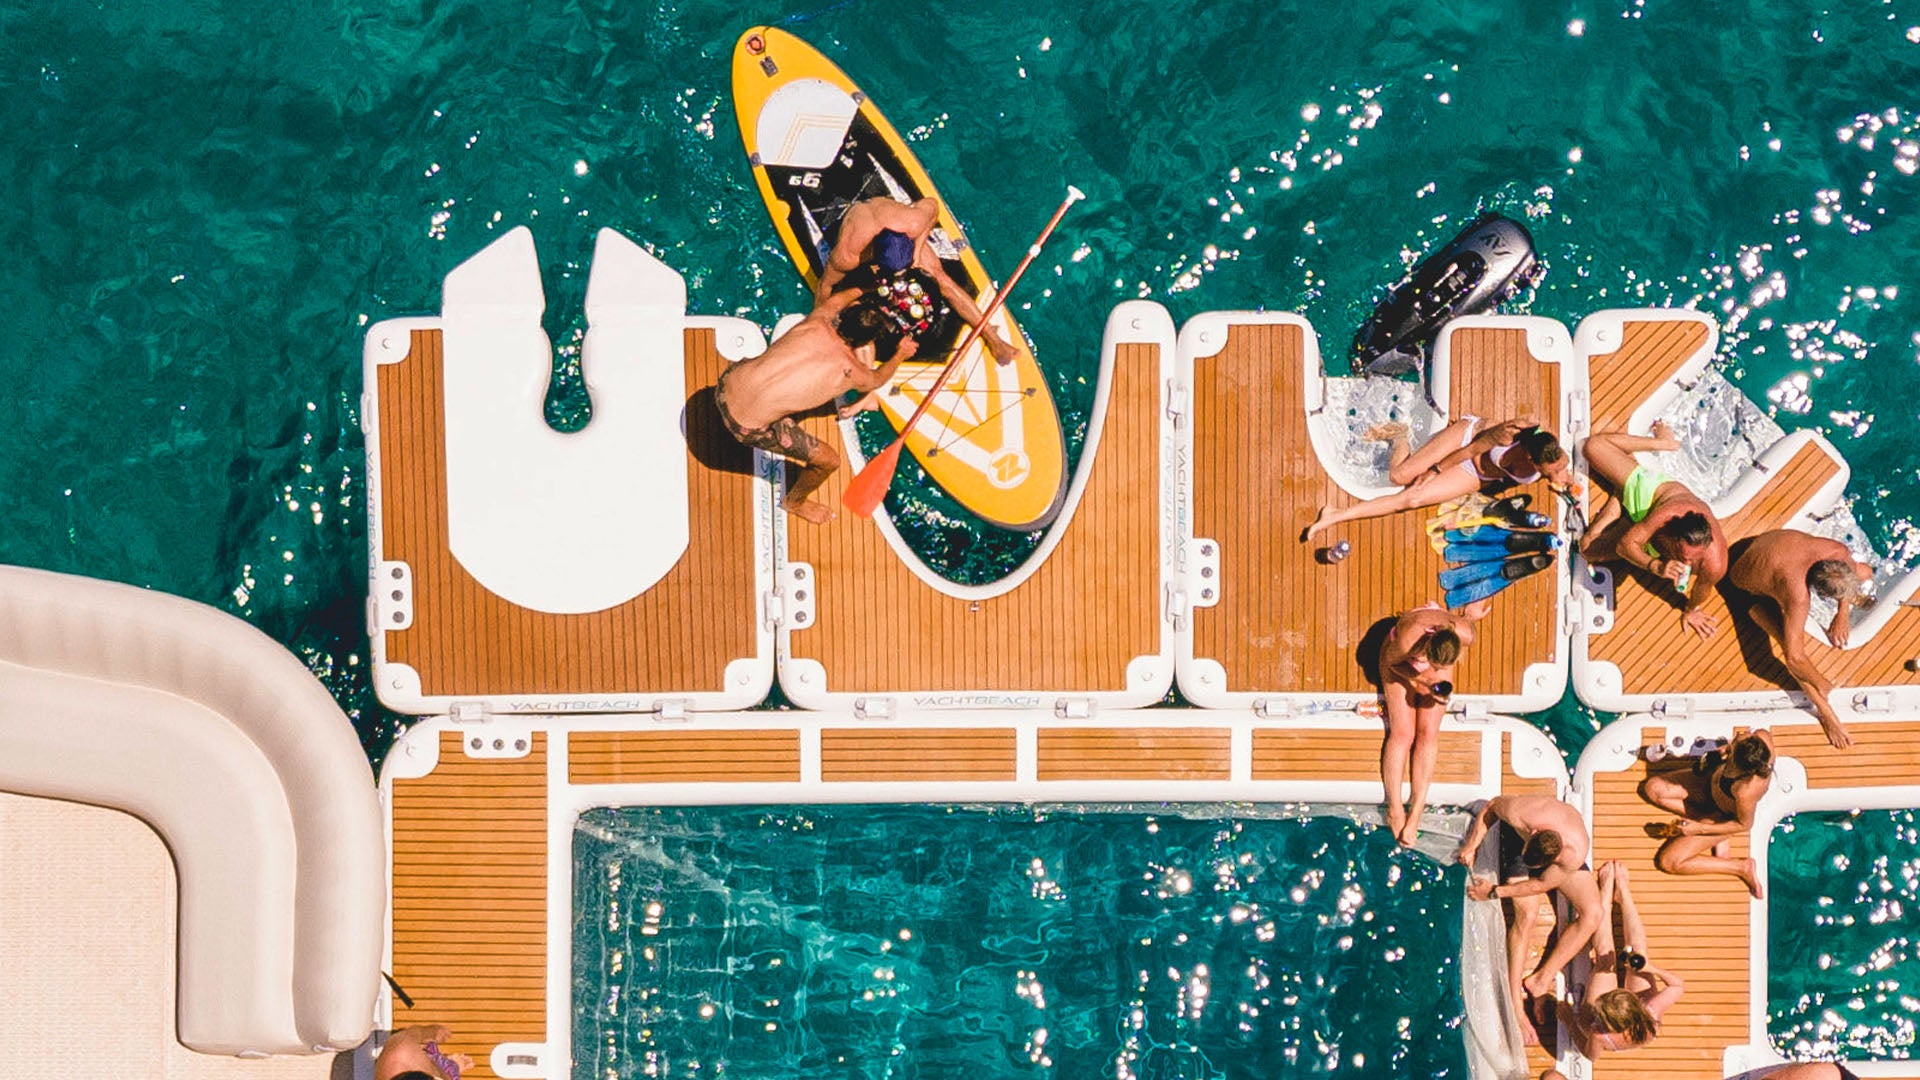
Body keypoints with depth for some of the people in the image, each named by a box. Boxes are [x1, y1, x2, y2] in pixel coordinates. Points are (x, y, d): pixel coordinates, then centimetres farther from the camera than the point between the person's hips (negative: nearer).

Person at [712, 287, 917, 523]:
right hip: (748, 427, -5)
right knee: (829, 460, 11)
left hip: (725, 386, 6)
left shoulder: (817, 324, -3)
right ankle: (795, 502, 42)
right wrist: (900, 355, 37)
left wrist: (862, 292, 44)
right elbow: (879, 378, 17)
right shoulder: (853, 373, -10)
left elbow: (838, 298, 23)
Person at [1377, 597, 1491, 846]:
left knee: (1428, 732, -9)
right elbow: (1390, 661, -20)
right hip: (1400, 660, -2)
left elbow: (1466, 621, -13)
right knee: (1402, 733, -11)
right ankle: (1394, 809, -1)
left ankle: (1416, 814, -7)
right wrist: (1417, 681, -28)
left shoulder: (1464, 635, -38)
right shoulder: (1407, 639, -43)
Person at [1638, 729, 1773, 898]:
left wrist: (1699, 829, -17)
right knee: (1653, 788, 2)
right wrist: (1726, 750, -16)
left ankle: (1742, 867, 8)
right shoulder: (1762, 739, -34)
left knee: (1669, 862, -1)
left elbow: (1744, 825, -24)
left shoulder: (1746, 792, -46)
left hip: (1725, 814, -7)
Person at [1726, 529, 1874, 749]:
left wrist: (1843, 613, -5)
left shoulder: (1837, 553, -28)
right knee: (1791, 640, -28)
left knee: (1865, 574, 3)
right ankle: (1825, 712, -12)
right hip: (1745, 590, -6)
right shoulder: (1798, 597, -45)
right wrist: (1824, 687, -29)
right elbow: (1794, 658, -40)